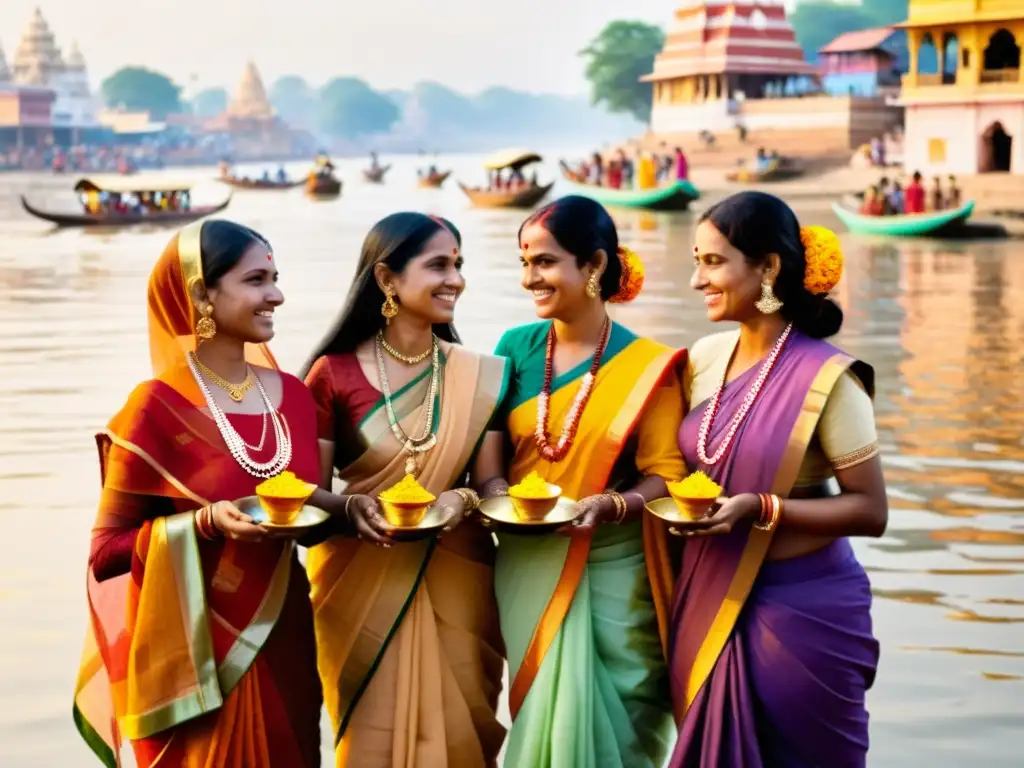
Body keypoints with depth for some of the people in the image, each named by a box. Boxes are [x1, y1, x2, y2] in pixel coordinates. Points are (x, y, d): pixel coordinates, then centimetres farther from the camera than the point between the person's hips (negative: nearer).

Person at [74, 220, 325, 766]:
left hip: (283, 639, 5)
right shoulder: (156, 409, -12)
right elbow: (107, 548, -9)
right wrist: (205, 523, -22)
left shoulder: (292, 396, 4)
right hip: (197, 654, -5)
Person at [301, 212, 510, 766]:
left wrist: (464, 500, -18)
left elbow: (491, 482, 3)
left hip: (454, 586, 2)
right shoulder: (334, 374, -6)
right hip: (362, 588, -2)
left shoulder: (478, 377, 1)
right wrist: (353, 506, -23)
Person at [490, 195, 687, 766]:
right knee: (549, 712, 10)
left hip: (612, 573, -2)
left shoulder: (648, 366, -8)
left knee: (611, 720, 5)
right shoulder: (516, 349, 2)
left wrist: (612, 505, -25)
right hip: (528, 569, 3)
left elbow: (664, 476, -9)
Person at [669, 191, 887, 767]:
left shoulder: (827, 378, -16)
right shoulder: (705, 358, 2)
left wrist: (762, 510, -25)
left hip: (800, 610, -6)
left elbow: (871, 511, -15)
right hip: (709, 601, 6)